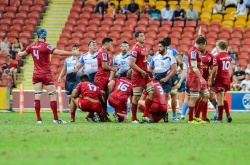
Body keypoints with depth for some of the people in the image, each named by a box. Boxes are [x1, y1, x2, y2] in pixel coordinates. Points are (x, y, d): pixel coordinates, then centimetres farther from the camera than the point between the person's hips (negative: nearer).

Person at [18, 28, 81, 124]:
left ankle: (39, 119, 1)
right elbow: (59, 52, -24)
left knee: (37, 96, 3)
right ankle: (56, 119, -3)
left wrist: (19, 53, 43)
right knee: (53, 95, 0)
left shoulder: (32, 46, 4)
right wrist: (73, 53, -23)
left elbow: (21, 54, 19)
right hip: (46, 74, -6)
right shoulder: (46, 46, -14)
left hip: (36, 75, 6)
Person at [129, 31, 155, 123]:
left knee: (152, 92, 1)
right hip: (137, 75, -9)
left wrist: (147, 70, 12)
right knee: (136, 97, -3)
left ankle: (145, 115, 7)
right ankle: (134, 119, 6)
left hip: (145, 74, 9)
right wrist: (142, 71, -15)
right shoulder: (135, 49, -13)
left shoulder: (144, 48, 15)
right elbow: (131, 64, -19)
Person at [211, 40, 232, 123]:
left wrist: (212, 80, -4)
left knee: (220, 100, -1)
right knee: (223, 98, 20)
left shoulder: (216, 57, -12)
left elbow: (215, 70, -13)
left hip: (220, 79, -6)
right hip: (227, 79, 6)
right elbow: (230, 70, 13)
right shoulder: (229, 57, 7)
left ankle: (220, 118, 2)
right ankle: (228, 115, 10)